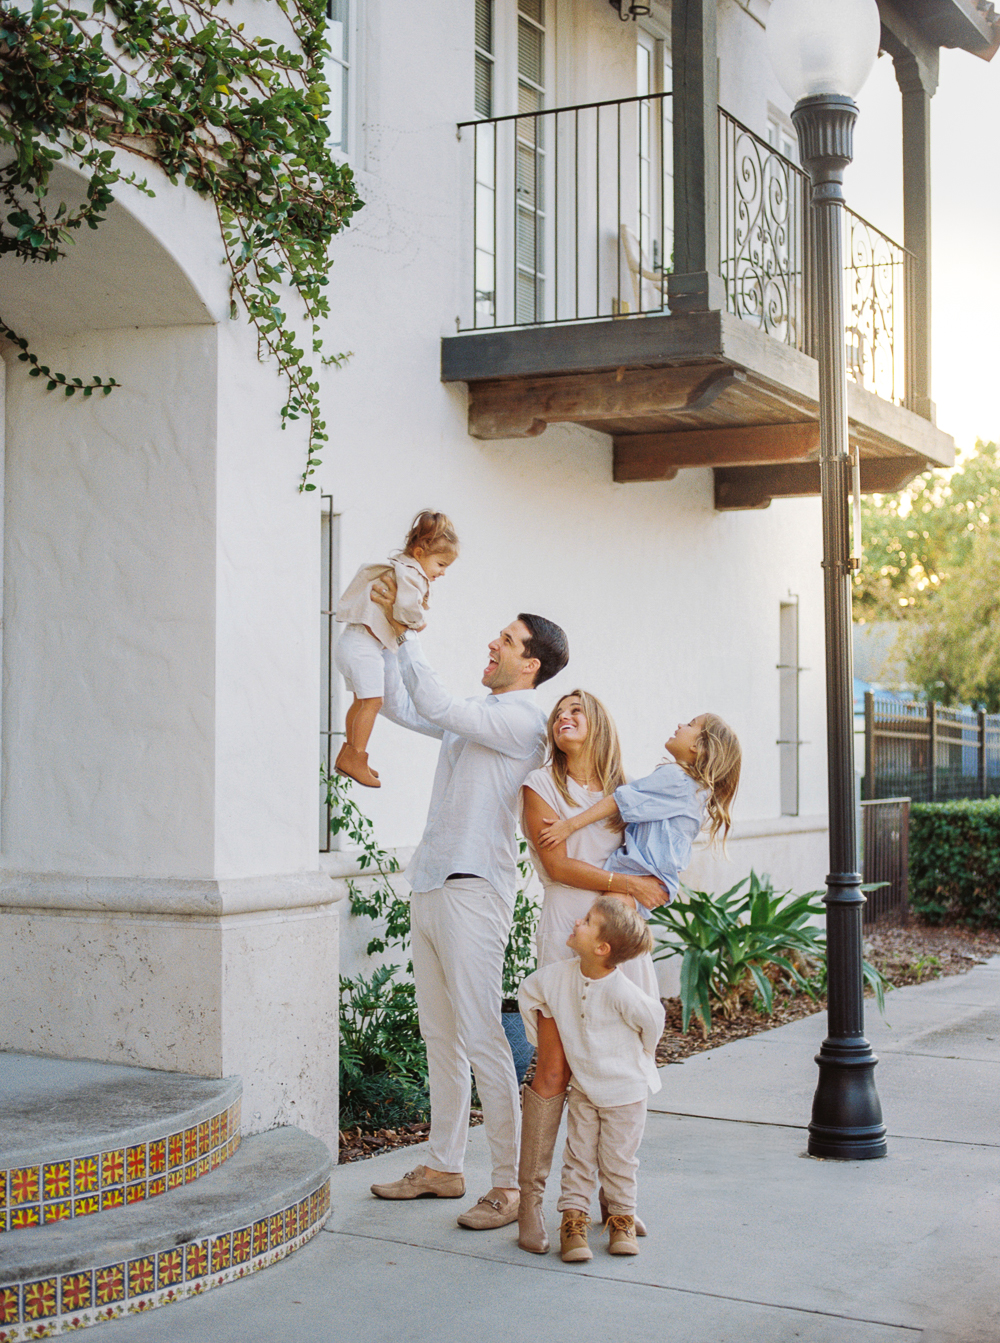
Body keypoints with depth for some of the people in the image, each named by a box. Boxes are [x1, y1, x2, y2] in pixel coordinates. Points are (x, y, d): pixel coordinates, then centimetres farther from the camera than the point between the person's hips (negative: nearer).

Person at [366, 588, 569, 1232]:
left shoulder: (523, 718, -9)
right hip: (431, 888, 9)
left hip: (473, 889, -9)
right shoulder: (478, 716, 18)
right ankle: (443, 1167, 23)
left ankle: (510, 1184, -3)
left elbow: (437, 707, -20)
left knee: (482, 1039, -9)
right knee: (440, 1036, 14)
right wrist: (392, 633, 14)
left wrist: (408, 633, -13)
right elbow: (401, 707, 23)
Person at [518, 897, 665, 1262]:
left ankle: (621, 1218, 23)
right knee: (579, 1155, 4)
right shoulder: (559, 976, -12)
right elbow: (527, 993, 8)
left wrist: (640, 1054, 5)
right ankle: (573, 1220, 11)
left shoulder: (620, 991, -29)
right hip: (583, 1086, 4)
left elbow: (652, 1017, -13)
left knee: (617, 1160, 6)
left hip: (624, 1089, -4)